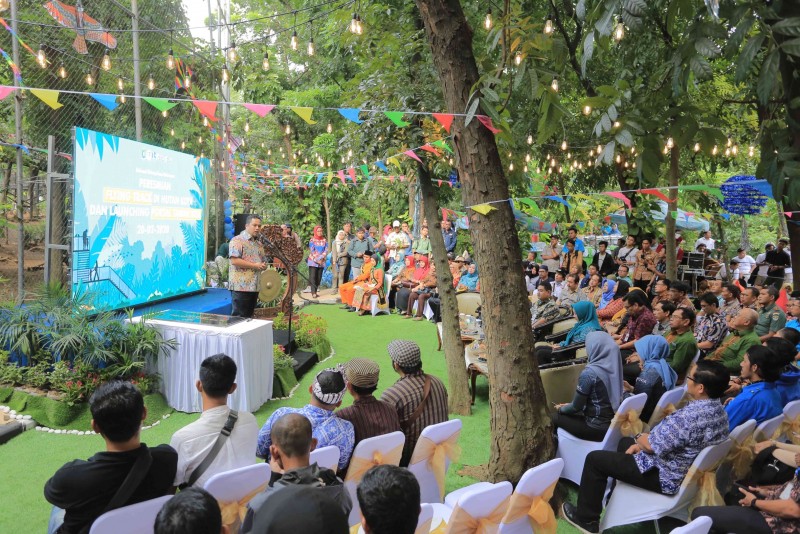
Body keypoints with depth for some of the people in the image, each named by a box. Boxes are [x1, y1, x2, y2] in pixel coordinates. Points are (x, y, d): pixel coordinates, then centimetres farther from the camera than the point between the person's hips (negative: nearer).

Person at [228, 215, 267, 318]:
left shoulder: (259, 244, 19)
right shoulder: (237, 240, -6)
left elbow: (264, 261, 28)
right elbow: (234, 260, -17)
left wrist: (263, 265, 2)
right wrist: (254, 265, -16)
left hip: (255, 286, 8)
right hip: (241, 286, -8)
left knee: (249, 316, 11)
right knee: (238, 317, -6)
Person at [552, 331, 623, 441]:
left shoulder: (589, 373, -23)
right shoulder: (614, 366, -1)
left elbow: (576, 407, -13)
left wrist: (561, 409, 9)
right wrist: (568, 405, 17)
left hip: (598, 429, -7)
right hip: (614, 424, 7)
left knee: (555, 417, 11)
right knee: (567, 412, 22)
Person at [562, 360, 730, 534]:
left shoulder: (690, 416, -34)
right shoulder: (719, 411, -3)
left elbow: (651, 444, -25)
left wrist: (640, 438, -2)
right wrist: (642, 442, 4)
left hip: (665, 477, -9)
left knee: (595, 458, 1)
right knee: (625, 442, 28)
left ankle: (586, 519, 16)